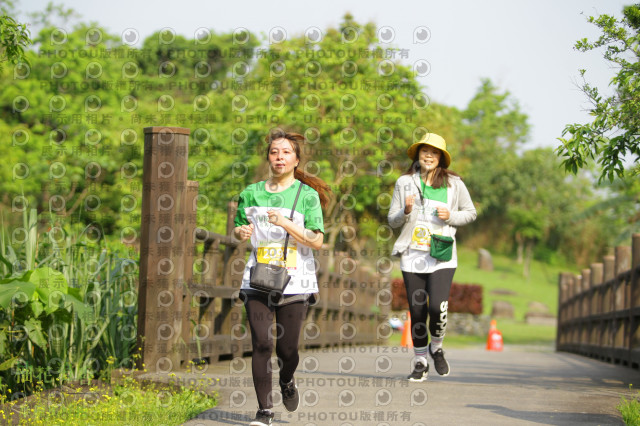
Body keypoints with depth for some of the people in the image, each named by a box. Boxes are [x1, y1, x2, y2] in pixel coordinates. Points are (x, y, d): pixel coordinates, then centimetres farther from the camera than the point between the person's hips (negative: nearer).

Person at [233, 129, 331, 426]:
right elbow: (238, 229, 22)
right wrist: (241, 232, -2)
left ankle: (287, 382, 35)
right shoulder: (252, 193, 9)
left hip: (294, 282, -2)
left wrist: (285, 223, -19)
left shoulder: (307, 195, 0)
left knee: (287, 348, 0)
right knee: (261, 343, -10)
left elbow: (317, 241, -7)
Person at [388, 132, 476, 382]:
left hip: (441, 256, -2)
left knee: (437, 307, -17)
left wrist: (451, 216, -5)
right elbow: (392, 221, 10)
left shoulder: (453, 183, 5)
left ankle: (436, 347, 12)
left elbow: (470, 213, 15)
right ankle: (420, 362, 18)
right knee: (417, 310, 2)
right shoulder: (404, 183, 8)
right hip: (412, 256, 2)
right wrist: (406, 211, -11)